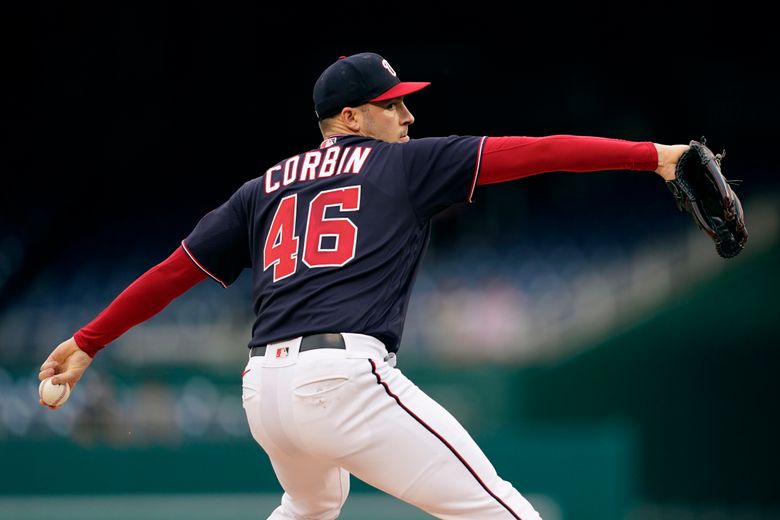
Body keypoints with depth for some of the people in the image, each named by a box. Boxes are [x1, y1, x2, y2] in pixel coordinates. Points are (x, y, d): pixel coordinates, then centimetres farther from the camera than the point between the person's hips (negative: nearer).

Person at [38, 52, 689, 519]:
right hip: (344, 379, -7)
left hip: (264, 388, 7)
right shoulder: (405, 164, 10)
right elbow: (535, 152, 4)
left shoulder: (264, 189, 22)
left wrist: (89, 342, 29)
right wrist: (654, 155, 2)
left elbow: (173, 271, 21)